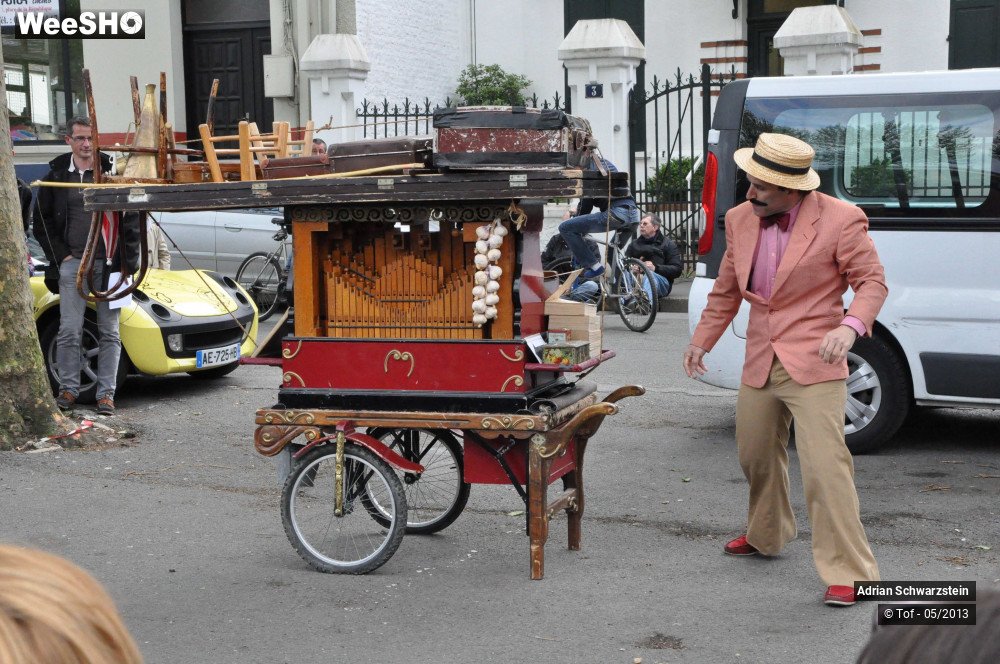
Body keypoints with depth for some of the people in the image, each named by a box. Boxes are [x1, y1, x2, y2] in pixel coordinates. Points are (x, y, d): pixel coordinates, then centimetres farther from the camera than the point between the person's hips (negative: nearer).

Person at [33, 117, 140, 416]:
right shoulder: (56, 177, 7)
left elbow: (132, 218, 4)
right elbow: (41, 222, 11)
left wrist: (127, 261, -3)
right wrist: (60, 255, -1)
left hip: (108, 264, 0)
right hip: (72, 264, 0)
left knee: (109, 332, 2)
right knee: (69, 331, -2)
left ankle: (106, 393, 8)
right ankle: (68, 389, 10)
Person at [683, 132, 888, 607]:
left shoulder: (840, 220, -13)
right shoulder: (740, 219, 4)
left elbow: (872, 282, -8)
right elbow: (726, 288, 15)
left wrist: (850, 325, -26)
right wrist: (702, 339, 16)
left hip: (813, 366, -6)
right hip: (760, 364, 6)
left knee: (824, 466, -13)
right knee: (756, 456, 20)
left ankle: (849, 572, -3)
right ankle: (765, 535, 45)